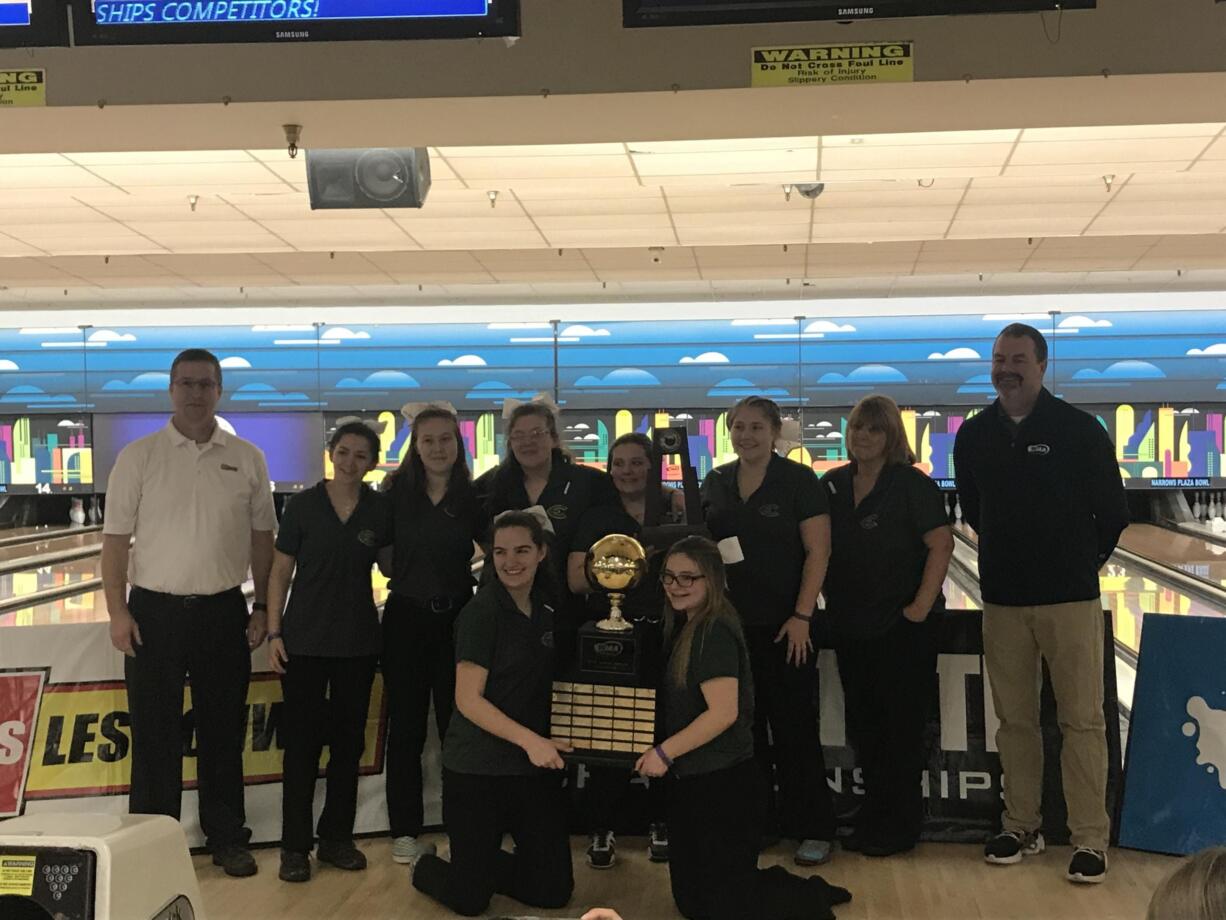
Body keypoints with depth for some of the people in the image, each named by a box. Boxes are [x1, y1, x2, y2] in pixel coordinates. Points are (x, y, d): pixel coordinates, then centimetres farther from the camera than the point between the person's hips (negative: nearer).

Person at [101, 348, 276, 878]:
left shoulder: (247, 460, 3)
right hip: (154, 611, -1)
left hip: (223, 613, 2)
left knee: (223, 731, 10)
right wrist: (117, 612, -8)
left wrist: (263, 608, 4)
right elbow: (116, 538, -2)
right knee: (154, 734, 6)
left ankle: (227, 838, 22)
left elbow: (262, 537, 7)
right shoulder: (138, 457, -2)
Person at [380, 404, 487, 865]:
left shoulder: (472, 497, 0)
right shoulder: (396, 493, -1)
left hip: (456, 618, 0)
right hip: (406, 618, 0)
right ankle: (404, 829, 14)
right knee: (406, 727, 5)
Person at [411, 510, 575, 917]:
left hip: (536, 767, 6)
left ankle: (485, 863, 33)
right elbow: (468, 700, -18)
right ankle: (426, 865, 34)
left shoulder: (545, 611, 7)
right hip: (477, 769, -6)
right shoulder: (481, 612, -13)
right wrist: (529, 740, -27)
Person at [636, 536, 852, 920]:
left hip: (724, 787, -10)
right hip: (694, 784, 10)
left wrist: (664, 752, -20)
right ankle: (791, 888, 29)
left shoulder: (714, 632, -19)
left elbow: (723, 712, -26)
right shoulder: (689, 627, 9)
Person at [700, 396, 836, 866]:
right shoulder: (715, 483, 8)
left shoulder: (798, 482, -6)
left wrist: (802, 616, -14)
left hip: (784, 627, -5)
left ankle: (812, 828, 10)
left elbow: (817, 552, -9)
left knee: (793, 729, -1)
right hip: (729, 624, 5)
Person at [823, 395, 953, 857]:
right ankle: (872, 818, 25)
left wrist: (922, 606, -18)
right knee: (863, 726, 13)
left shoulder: (912, 485, -10)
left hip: (902, 626, -6)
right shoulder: (833, 485, 7)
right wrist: (829, 599, 7)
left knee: (900, 728, 2)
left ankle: (898, 826, 13)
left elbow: (941, 545, -15)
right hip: (850, 625, 6)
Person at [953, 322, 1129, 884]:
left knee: (1082, 720, -1)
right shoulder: (974, 434, 3)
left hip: (1069, 597, -3)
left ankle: (1090, 840, 5)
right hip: (1002, 598, 3)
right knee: (1014, 719, 10)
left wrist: (1084, 560, 10)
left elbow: (1112, 512, 1)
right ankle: (1021, 826, 21)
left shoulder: (1079, 430, -7)